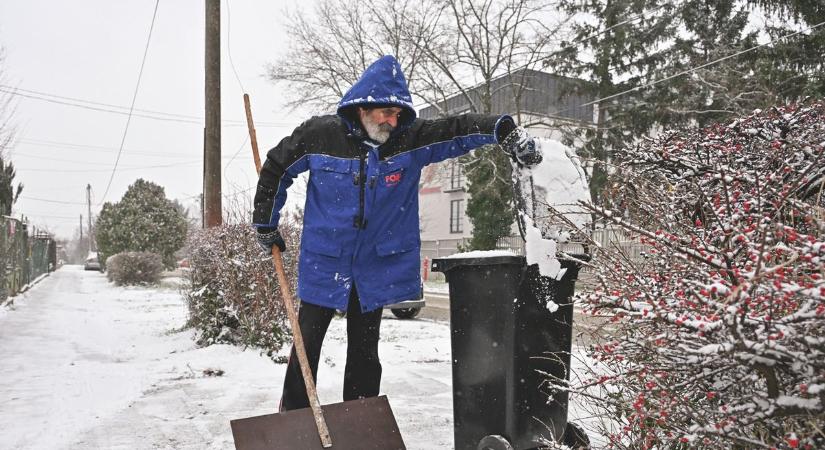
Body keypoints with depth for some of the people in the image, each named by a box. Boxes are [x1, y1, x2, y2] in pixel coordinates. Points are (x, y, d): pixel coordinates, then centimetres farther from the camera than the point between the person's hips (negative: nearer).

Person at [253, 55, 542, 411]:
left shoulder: (409, 139, -8)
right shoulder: (319, 135, -10)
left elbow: (457, 129, -12)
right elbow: (276, 169, 4)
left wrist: (504, 130, -31)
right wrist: (265, 225, 8)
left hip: (377, 266, 2)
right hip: (323, 264, -1)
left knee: (364, 352, 13)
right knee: (306, 346, 6)